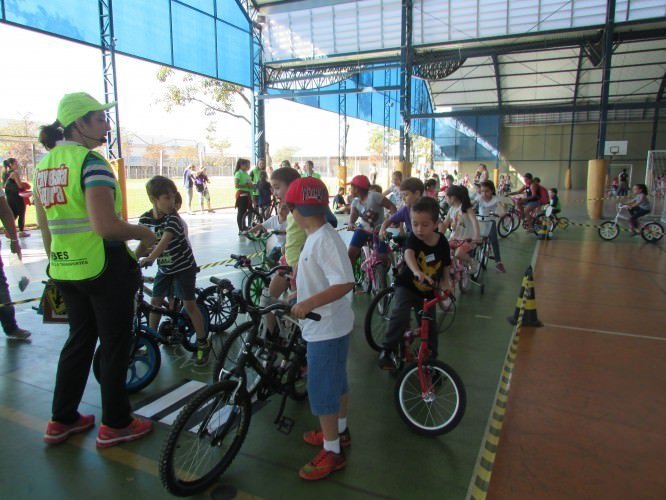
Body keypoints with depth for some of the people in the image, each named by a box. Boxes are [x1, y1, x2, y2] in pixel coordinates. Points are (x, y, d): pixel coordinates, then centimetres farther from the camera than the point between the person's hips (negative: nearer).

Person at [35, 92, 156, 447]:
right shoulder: (91, 162, -16)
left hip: (64, 268, 8)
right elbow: (106, 226, -27)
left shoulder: (44, 164, 10)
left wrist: (57, 266, 24)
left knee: (79, 338, 21)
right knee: (115, 344, 7)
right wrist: (144, 233, -10)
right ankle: (115, 425, 20)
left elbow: (45, 228, 15)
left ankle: (61, 420, 33)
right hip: (103, 267, -8)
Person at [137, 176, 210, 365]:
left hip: (184, 266, -5)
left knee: (189, 304, -6)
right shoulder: (145, 219, -7)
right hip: (164, 268, 5)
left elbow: (165, 240, -38)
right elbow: (144, 245, -1)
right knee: (155, 301, 10)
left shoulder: (173, 218, -23)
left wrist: (149, 258, -53)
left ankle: (203, 343, 8)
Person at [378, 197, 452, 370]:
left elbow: (445, 267, 5)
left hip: (428, 291, 4)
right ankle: (388, 350, -18)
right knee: (400, 314, -31)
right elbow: (408, 254, -41)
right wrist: (416, 271, -61)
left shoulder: (442, 242, -9)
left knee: (430, 327, 11)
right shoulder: (413, 238, -19)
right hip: (407, 286, -3)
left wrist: (446, 282, -13)